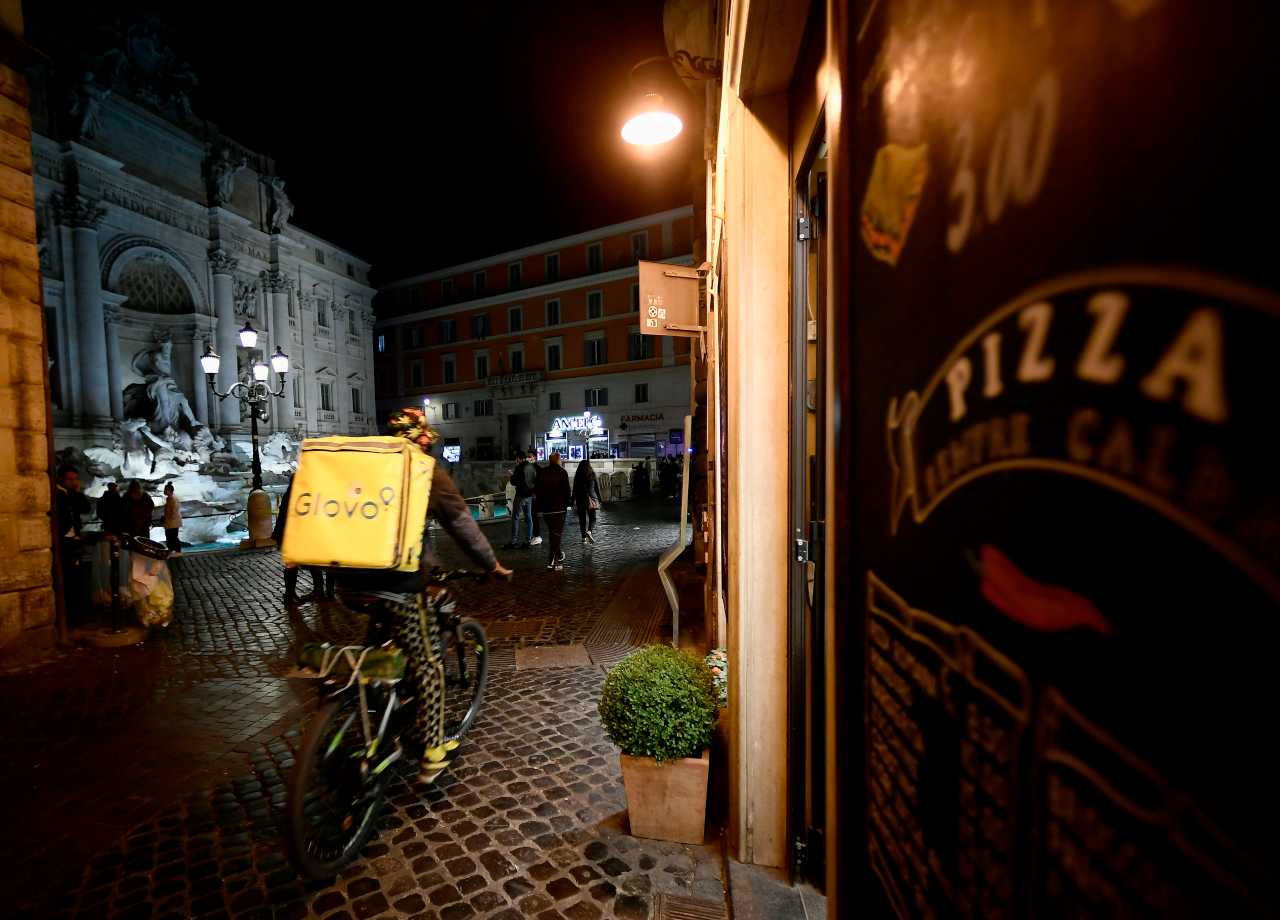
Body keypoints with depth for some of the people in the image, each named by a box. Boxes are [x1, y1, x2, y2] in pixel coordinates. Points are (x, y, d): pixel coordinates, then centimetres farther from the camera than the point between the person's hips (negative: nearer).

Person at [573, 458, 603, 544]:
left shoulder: (577, 476, -2)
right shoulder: (593, 475, -3)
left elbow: (574, 489, 0)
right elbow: (597, 488, 0)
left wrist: (573, 501, 7)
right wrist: (600, 499, 9)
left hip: (580, 499, 1)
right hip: (591, 499, -1)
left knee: (582, 519, 8)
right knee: (592, 517, 8)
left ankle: (584, 537, 10)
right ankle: (589, 531, -18)